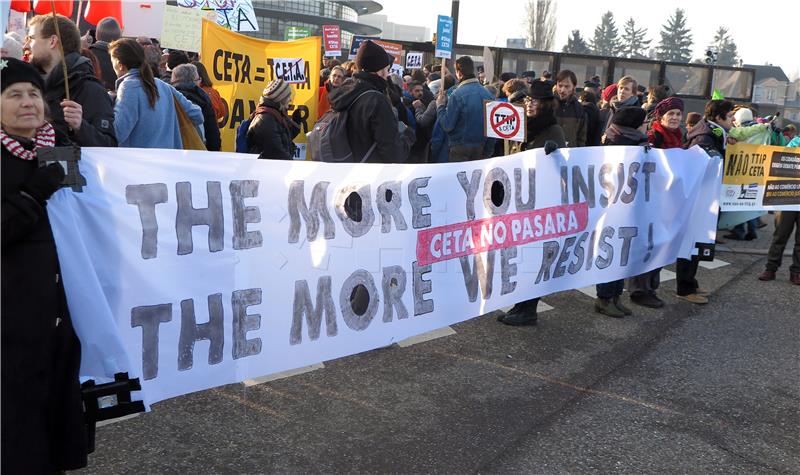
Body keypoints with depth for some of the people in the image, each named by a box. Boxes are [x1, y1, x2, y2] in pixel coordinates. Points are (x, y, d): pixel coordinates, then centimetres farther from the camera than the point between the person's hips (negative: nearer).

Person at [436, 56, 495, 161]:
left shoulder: (457, 95, -16)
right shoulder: (487, 94, 1)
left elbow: (447, 125, -16)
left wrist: (440, 106, -1)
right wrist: (488, 151, 14)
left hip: (460, 149, -5)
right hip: (481, 148, 6)